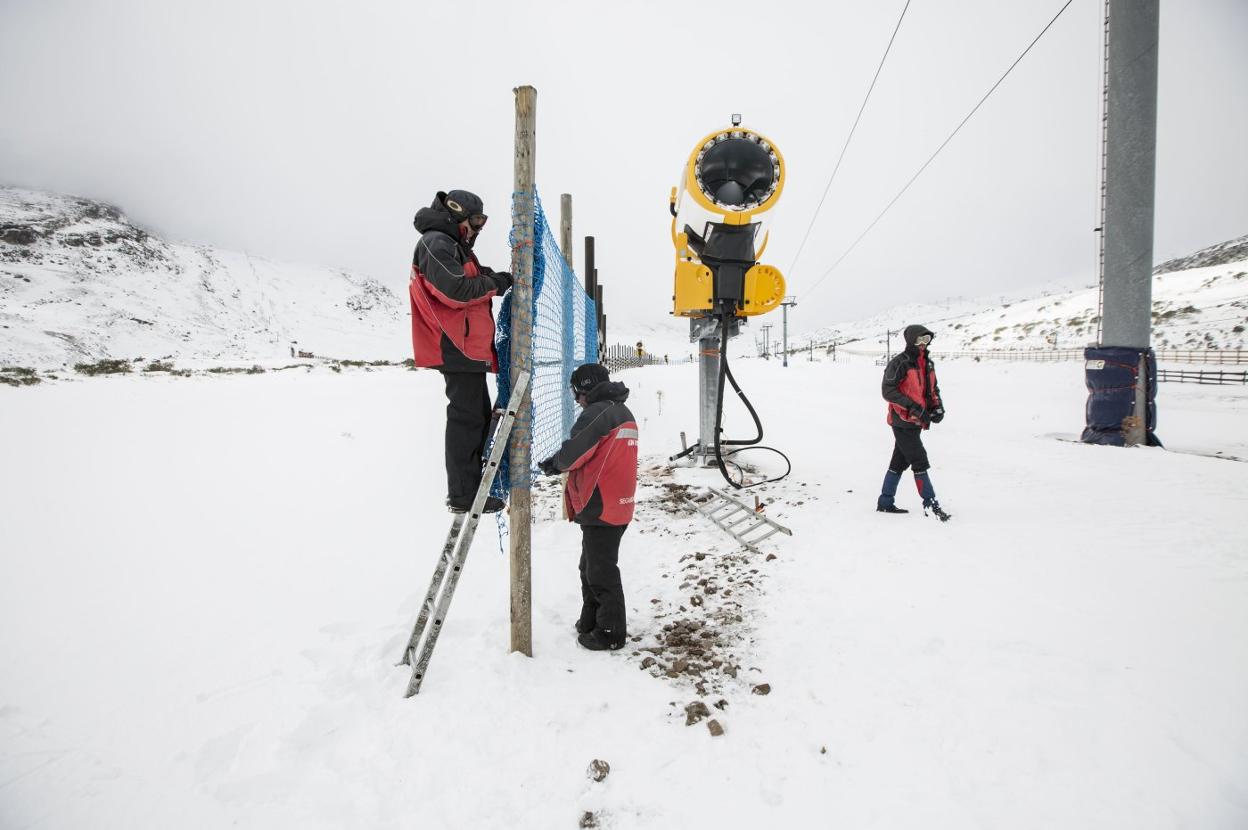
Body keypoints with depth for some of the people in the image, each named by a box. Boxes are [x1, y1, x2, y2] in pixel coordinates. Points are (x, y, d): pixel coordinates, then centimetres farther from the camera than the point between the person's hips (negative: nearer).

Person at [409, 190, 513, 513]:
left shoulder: (452, 245, 23)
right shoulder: (436, 244, -10)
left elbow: (472, 279, 22)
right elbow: (457, 291, -21)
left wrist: (492, 277, 4)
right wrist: (495, 283, -10)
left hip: (468, 346, 11)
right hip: (457, 347, -11)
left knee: (479, 415, 15)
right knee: (467, 418, -8)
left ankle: (469, 488, 23)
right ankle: (463, 495, -3)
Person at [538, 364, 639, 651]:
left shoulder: (597, 412, -16)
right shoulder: (623, 412, 16)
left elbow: (573, 453, -17)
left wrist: (557, 463, 6)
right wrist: (559, 463, 9)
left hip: (600, 507, -10)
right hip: (617, 505, 10)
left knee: (601, 572, 3)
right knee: (591, 567, 21)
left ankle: (610, 633, 14)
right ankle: (590, 622, 33)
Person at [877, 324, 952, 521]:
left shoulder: (927, 363, 13)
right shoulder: (899, 363, -13)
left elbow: (933, 388, 21)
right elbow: (888, 390, -18)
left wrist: (937, 406, 1)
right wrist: (913, 407, -24)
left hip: (916, 422, 9)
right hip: (903, 421, -9)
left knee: (900, 462, 13)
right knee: (920, 461, -9)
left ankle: (885, 502, 23)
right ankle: (930, 505, -1)